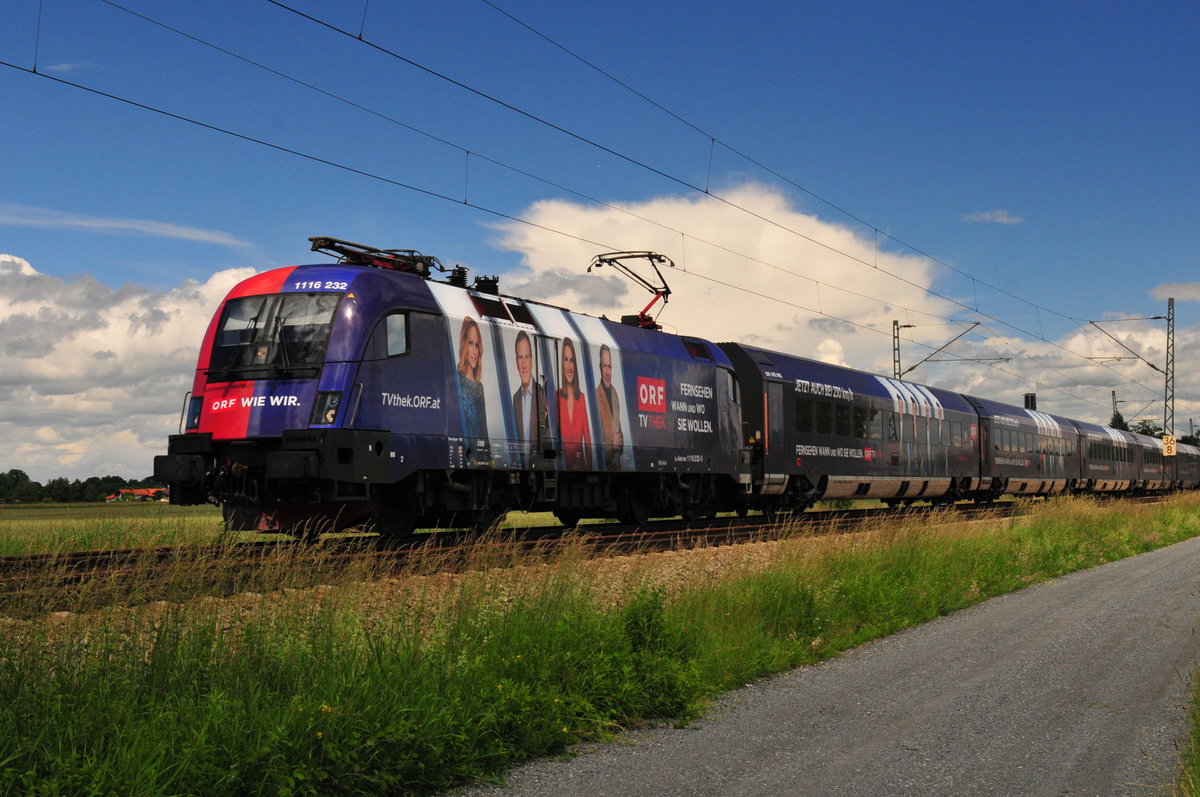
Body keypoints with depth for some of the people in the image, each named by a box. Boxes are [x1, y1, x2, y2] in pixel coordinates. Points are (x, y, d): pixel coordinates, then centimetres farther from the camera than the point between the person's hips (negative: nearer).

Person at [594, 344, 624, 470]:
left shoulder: (615, 393, 10)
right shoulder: (596, 396, -16)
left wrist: (620, 443, 2)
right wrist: (612, 443, -23)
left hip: (618, 461, 7)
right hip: (604, 464, -7)